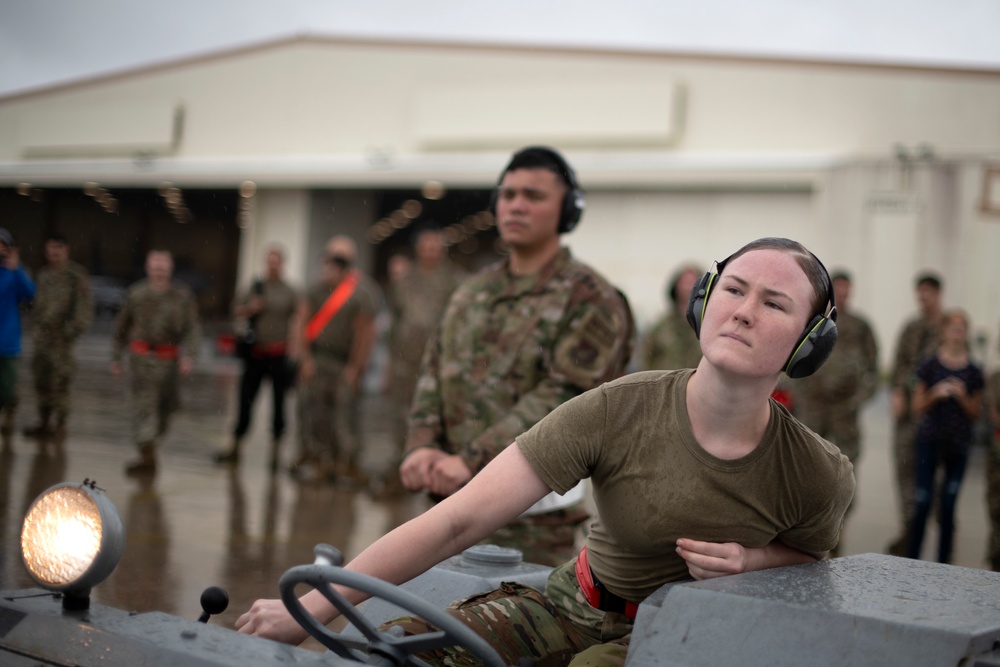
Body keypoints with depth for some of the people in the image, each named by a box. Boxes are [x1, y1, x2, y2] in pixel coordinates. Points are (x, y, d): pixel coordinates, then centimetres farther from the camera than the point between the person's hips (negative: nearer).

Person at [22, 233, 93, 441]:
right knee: (41, 381, 10)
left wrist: (70, 331, -14)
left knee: (60, 381, -7)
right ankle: (44, 422, 20)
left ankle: (59, 424, 1)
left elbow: (84, 307, -9)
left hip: (61, 336, -7)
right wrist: (36, 329, 12)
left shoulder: (76, 275, -6)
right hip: (42, 336, 7)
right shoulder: (44, 274, 15)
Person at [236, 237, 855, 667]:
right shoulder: (618, 411, -19)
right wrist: (310, 609, -24)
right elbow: (456, 521, -21)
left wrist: (748, 560, -16)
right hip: (577, 606, 1)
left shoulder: (817, 474, -14)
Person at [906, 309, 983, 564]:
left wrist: (962, 396, -9)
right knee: (922, 504, -4)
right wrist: (935, 394, -14)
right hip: (929, 440, -1)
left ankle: (943, 564, 11)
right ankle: (912, 560, 3)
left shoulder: (973, 373, 5)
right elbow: (917, 407, 2)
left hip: (958, 445, 2)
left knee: (948, 508, 4)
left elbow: (975, 413, 8)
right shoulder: (929, 366, 1)